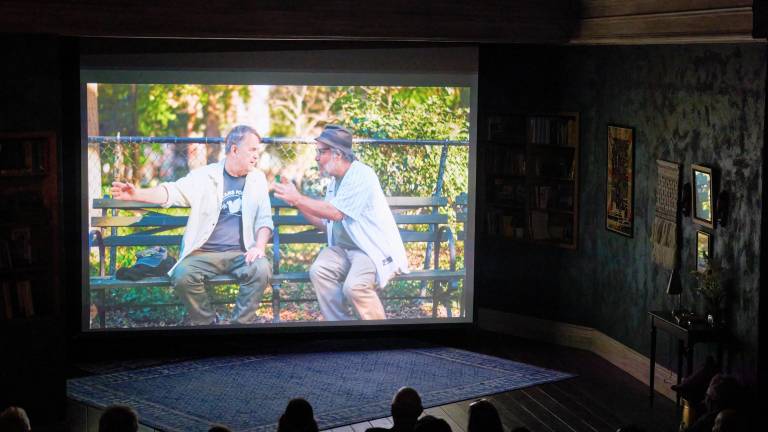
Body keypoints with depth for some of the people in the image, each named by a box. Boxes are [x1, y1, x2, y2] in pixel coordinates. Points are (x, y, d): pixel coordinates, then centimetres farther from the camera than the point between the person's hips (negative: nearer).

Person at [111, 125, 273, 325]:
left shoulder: (257, 179, 10)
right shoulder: (204, 176, 1)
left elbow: (264, 219, 10)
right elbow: (172, 192, -9)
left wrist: (259, 247, -10)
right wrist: (137, 194, -26)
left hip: (241, 253, 1)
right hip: (205, 253, -1)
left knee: (262, 270, -30)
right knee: (182, 276, -29)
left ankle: (240, 324, -12)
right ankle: (206, 323, -4)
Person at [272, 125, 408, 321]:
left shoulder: (361, 175, -14)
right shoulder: (335, 182, 14)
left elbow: (335, 213, -21)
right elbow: (325, 223, 17)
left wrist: (298, 198, -14)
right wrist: (297, 202, 7)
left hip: (376, 249, -8)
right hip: (345, 249, 8)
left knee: (354, 286, -31)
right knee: (319, 271, -19)